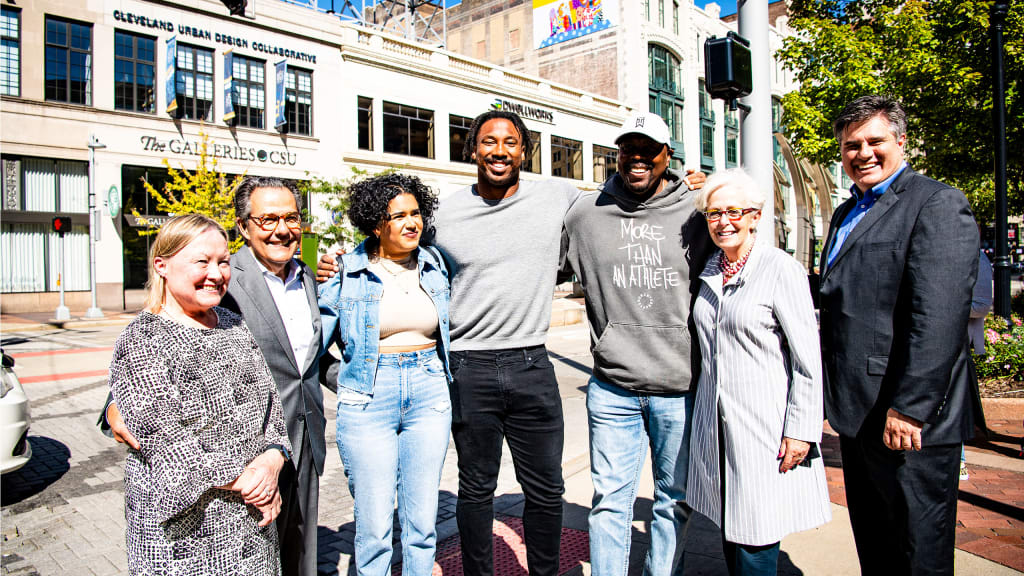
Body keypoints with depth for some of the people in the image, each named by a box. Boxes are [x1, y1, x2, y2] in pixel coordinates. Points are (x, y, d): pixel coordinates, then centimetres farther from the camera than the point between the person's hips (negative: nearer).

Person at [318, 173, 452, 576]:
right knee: (374, 528, 2)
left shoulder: (434, 266, 7)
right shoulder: (348, 272, -3)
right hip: (367, 401, -3)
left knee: (422, 523, 9)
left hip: (429, 394, 3)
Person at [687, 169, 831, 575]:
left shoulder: (781, 269, -10)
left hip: (763, 420, -5)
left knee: (754, 541, 0)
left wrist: (800, 430, -13)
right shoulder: (709, 271, 8)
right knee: (728, 525, 14)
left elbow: (809, 359, -11)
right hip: (715, 420, 6)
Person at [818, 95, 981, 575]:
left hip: (909, 416, -8)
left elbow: (938, 317, -20)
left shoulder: (937, 203, -10)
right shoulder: (846, 214, 17)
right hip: (857, 413, 8)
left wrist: (909, 408, -23)